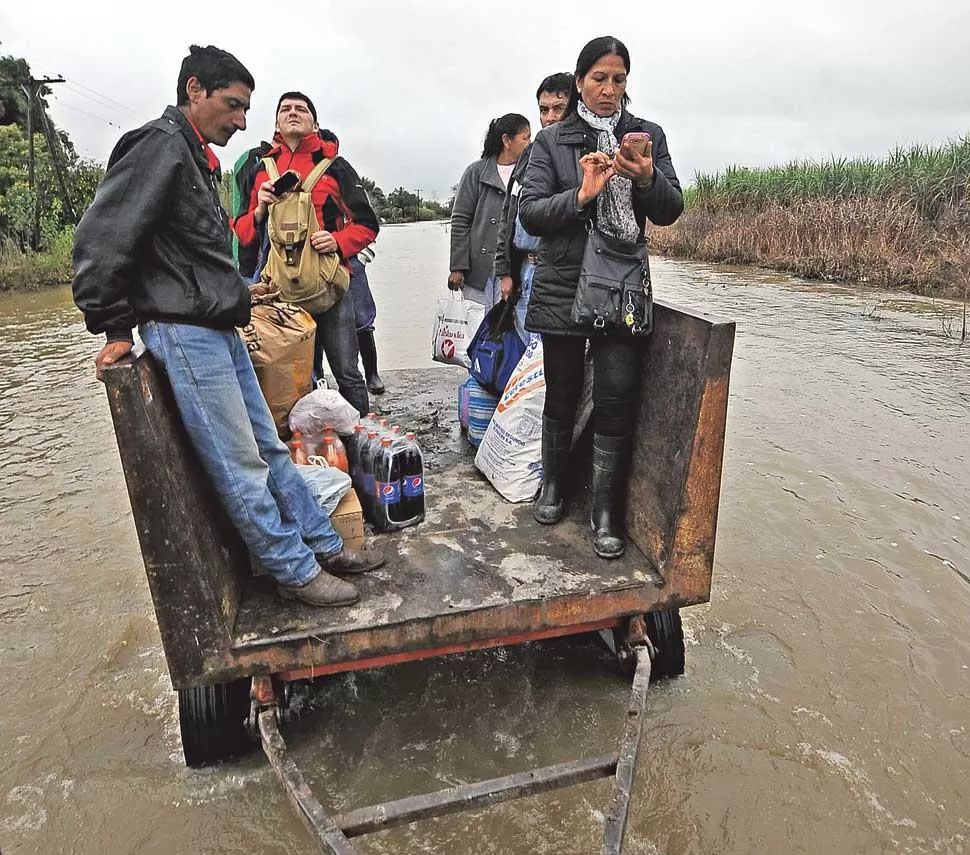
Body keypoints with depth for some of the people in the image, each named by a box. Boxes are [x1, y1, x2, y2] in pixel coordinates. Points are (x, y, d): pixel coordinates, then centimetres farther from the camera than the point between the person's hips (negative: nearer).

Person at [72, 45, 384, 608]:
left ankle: (326, 545, 23)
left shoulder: (199, 157, 18)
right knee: (241, 468, -3)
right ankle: (297, 572, 8)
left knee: (270, 449, 13)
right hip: (185, 334, -10)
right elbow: (100, 241, -16)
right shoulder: (160, 146, -11)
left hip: (221, 332, 10)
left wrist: (233, 310, 16)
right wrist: (116, 329, -12)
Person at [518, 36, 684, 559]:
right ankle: (552, 483, 31)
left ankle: (605, 514, 6)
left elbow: (670, 212, 5)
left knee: (615, 398, -6)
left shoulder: (648, 135, 10)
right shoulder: (552, 141, 5)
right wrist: (581, 194, -20)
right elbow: (529, 214, -4)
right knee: (562, 393, 8)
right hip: (563, 286, 0)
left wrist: (648, 178, -15)